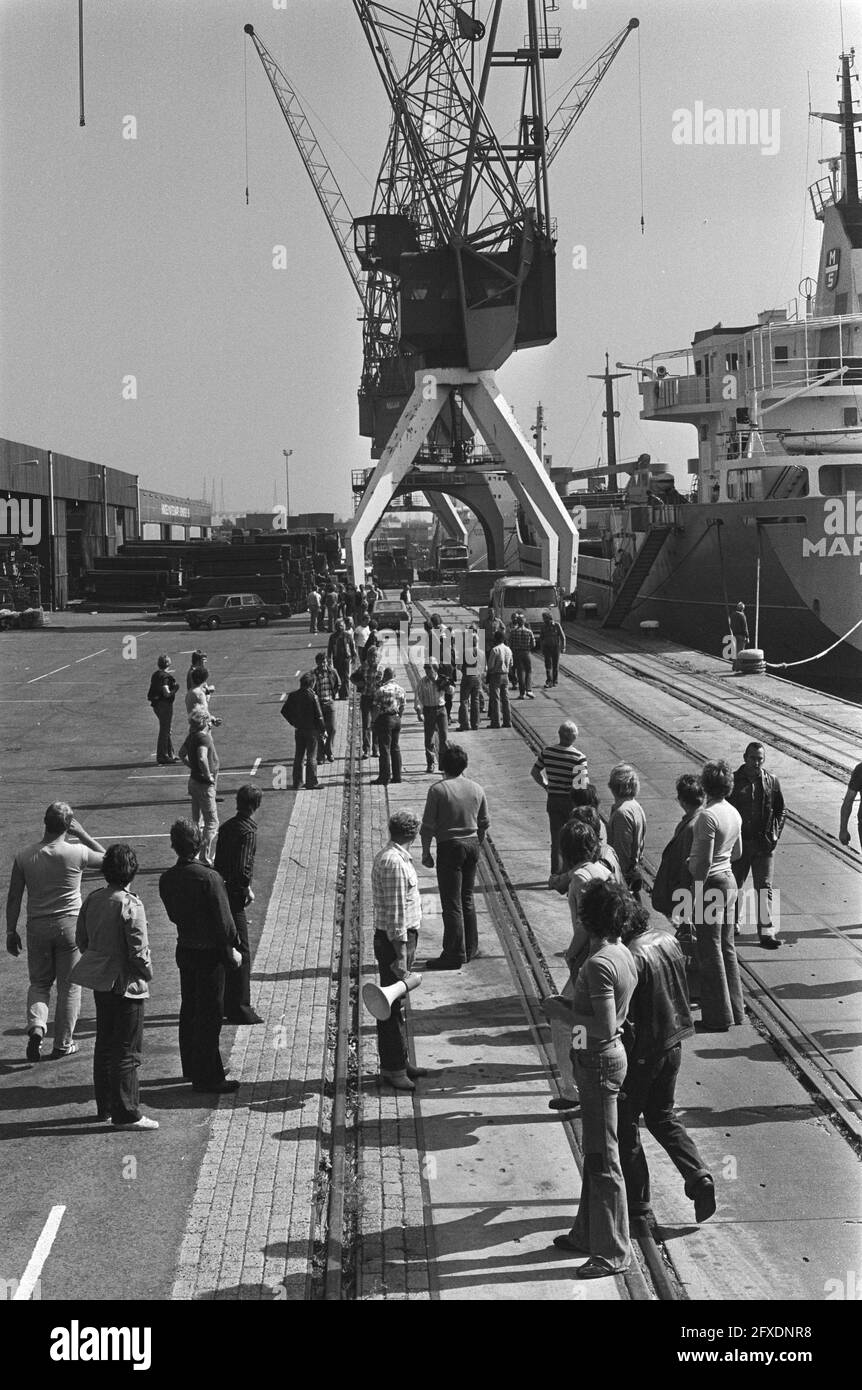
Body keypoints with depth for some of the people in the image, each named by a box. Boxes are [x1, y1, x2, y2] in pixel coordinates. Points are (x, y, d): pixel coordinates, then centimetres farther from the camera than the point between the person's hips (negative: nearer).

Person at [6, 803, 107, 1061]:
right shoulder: (77, 853, -12)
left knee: (39, 983, 18)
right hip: (70, 924, -2)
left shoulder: (23, 857, -6)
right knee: (69, 986, 11)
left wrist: (11, 932, 9)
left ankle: (36, 1026, -7)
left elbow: (14, 898, 0)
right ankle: (63, 1044, 15)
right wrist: (83, 835, 6)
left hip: (37, 927, 2)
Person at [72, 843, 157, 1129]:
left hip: (100, 982, 7)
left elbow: (81, 939, 9)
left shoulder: (92, 900, 0)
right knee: (127, 1051, 1)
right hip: (126, 983, -7)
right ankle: (126, 1114, 5)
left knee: (104, 1045, 18)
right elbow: (139, 950, -20)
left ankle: (105, 1107, 27)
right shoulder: (131, 905, -21)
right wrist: (146, 973, -3)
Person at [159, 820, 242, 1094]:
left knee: (189, 1010, 18)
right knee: (210, 1014, 2)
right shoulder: (209, 877, -22)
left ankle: (192, 1069, 30)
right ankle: (208, 1076, 7)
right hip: (210, 953, -7)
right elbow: (223, 920, -18)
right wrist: (231, 950, -6)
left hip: (184, 949, 7)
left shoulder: (167, 879, -2)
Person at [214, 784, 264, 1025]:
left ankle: (226, 1003, 27)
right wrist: (248, 889, -8)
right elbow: (243, 868, -23)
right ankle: (239, 1009, 0)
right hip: (235, 895, -9)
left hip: (220, 892, 9)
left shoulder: (227, 826, 9)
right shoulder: (247, 831, -16)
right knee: (240, 953, -3)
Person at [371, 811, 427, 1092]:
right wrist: (401, 955, -21)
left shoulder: (386, 856, 13)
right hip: (395, 940, -10)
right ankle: (392, 1068, 1)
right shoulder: (394, 861, -20)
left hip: (403, 937, 10)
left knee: (397, 1004, 16)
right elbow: (395, 913, -22)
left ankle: (398, 1062, 25)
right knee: (392, 1006, -4)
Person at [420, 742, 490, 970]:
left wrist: (426, 852, -3)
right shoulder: (476, 788, 2)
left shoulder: (438, 790, -13)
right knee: (467, 899, 18)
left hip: (449, 848, -6)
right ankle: (470, 949, 23)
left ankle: (454, 955, -1)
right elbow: (484, 823, 9)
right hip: (472, 844, 6)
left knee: (452, 903, -2)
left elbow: (428, 826, -12)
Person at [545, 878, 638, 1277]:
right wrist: (571, 1007, 8)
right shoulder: (622, 953, 6)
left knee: (603, 1159, -2)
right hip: (607, 1055, 10)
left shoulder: (599, 964, -24)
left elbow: (605, 1027, -28)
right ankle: (587, 1233, 32)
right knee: (594, 1153, 20)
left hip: (599, 1061, -10)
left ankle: (613, 1252, 5)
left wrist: (563, 1012, -17)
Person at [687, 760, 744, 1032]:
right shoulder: (734, 813, 6)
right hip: (729, 880, 8)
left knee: (710, 951, 0)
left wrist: (697, 895, -15)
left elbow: (705, 860, -21)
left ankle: (718, 1016, 4)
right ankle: (735, 1009, 25)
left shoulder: (707, 816, -20)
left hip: (711, 882, -8)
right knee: (727, 948, 17)